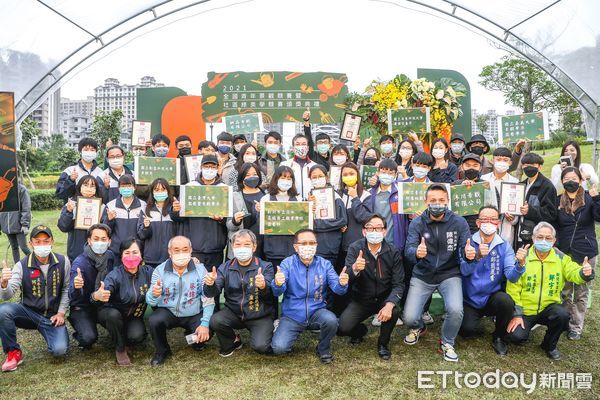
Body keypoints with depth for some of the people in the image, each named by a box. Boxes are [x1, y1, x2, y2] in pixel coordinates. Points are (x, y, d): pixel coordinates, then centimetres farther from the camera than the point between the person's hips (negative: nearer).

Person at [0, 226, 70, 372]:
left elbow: (66, 288, 4)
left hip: (52, 316, 0)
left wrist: (61, 312, -4)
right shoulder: (22, 265, -8)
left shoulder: (63, 262, -5)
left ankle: (49, 332, 16)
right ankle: (13, 352, -9)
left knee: (59, 350, -22)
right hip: (29, 312, 1)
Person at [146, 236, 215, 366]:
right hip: (168, 312, 0)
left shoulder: (200, 270, -8)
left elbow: (208, 299, -11)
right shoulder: (160, 270, -7)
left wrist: (205, 324, -22)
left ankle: (196, 341, 18)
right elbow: (150, 302, -11)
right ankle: (162, 351, 4)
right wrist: (154, 295, -36)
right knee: (154, 321, -29)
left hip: (194, 315, 0)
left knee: (206, 333, -24)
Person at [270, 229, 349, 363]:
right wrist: (277, 284, -43)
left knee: (331, 320, -31)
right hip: (292, 315, -1)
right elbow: (277, 292, -18)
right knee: (279, 348, -20)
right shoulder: (287, 263, -7)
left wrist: (342, 284, -37)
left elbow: (336, 288, -12)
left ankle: (323, 349, 3)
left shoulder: (325, 264, -2)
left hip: (316, 311, 1)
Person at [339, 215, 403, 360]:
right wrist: (354, 269, -46)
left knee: (394, 311, -32)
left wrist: (389, 304, -34)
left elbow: (398, 284, -15)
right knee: (342, 328, -20)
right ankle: (360, 330, 20)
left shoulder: (393, 252, -11)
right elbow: (346, 279, -21)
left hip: (384, 298, 0)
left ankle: (383, 343, 1)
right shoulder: (355, 248, -12)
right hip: (361, 300, 0)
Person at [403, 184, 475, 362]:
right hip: (422, 276, 0)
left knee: (456, 310, -26)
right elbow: (409, 250, -19)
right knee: (409, 318, -9)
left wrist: (469, 254, -36)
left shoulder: (459, 222, -7)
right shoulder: (417, 223, -8)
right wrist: (417, 253, -43)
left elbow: (465, 249, -11)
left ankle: (447, 343, 8)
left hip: (449, 275, 0)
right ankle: (418, 328, 32)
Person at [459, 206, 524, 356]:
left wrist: (520, 264, -35)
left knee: (506, 301, -31)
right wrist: (477, 257, -38)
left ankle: (499, 338, -1)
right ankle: (477, 326, 17)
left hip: (492, 297, 1)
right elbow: (464, 271, -19)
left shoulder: (505, 246, -2)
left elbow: (511, 276, -14)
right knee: (467, 330, -24)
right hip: (470, 300, -1)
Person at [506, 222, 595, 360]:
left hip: (549, 307, 2)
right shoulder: (523, 257, -9)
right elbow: (513, 288, -10)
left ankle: (549, 346, 1)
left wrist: (584, 273, -40)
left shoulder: (561, 258, 0)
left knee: (562, 315, -29)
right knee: (516, 337, -21)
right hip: (526, 309, -2)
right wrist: (516, 314, -13)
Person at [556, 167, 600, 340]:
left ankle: (577, 327, 17)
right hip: (564, 253, 2)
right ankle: (569, 322, 25)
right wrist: (555, 245, -2)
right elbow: (552, 225, 8)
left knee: (581, 292, 8)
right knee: (564, 291, 10)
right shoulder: (558, 201, 1)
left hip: (585, 253, -2)